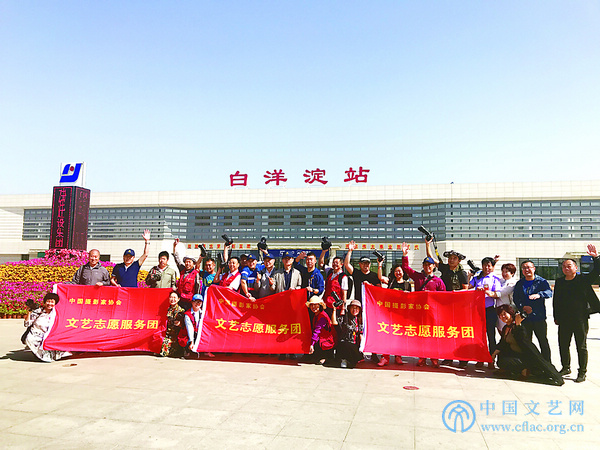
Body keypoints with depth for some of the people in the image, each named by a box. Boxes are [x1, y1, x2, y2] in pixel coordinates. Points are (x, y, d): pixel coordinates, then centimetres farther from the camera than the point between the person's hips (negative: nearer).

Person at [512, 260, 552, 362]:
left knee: (543, 342, 1)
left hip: (539, 317, -3)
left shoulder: (541, 281, 1)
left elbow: (549, 292, -17)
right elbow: (515, 298, 7)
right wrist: (523, 307, -11)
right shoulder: (519, 284, 11)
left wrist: (539, 295, -37)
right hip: (524, 318, 3)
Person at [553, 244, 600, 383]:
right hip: (564, 320, 4)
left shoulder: (583, 279, -1)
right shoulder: (559, 282, 9)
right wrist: (556, 317, 11)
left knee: (581, 347, 3)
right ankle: (566, 367, 28)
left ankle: (582, 372, 12)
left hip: (580, 319, -4)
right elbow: (555, 300, 13)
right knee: (563, 345, 12)